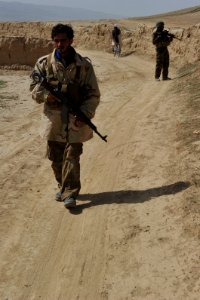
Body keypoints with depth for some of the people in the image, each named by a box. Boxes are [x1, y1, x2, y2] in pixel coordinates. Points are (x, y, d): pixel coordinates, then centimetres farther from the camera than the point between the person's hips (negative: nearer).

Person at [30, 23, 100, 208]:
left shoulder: (84, 65, -1)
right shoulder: (44, 63, 3)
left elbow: (93, 94, 0)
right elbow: (34, 86, 7)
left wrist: (85, 114, -14)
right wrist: (46, 95, -15)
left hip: (76, 119, -3)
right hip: (54, 119, 3)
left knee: (72, 156, -5)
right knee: (55, 157, 11)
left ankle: (70, 194, 0)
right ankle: (63, 186, 31)